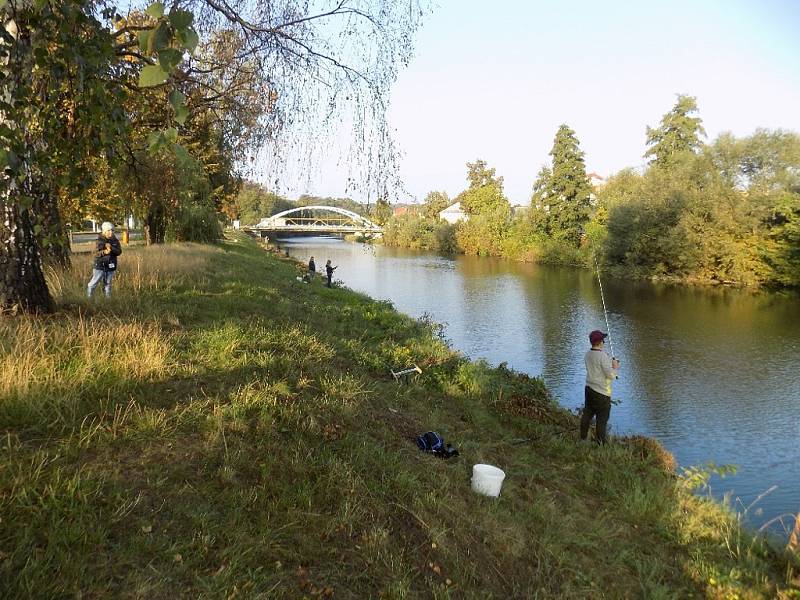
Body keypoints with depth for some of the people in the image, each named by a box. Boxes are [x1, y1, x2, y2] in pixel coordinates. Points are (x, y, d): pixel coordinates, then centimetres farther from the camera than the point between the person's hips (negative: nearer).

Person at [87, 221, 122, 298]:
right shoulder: (100, 241, -6)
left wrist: (111, 248, -21)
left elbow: (119, 251, -6)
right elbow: (96, 253, -10)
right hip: (100, 266, -3)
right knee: (94, 282, 1)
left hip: (111, 266, 3)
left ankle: (107, 297, 19)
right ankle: (88, 296, 14)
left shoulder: (115, 241, 3)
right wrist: (104, 252, -30)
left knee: (108, 284, 11)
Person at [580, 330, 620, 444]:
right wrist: (615, 368, 0)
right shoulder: (603, 356, -20)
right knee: (602, 418, 3)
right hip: (601, 392, -8)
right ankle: (600, 442, 10)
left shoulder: (587, 355, 4)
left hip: (589, 389, 8)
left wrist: (610, 363, 15)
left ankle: (583, 437, 26)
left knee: (587, 414, 16)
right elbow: (610, 375, -19)